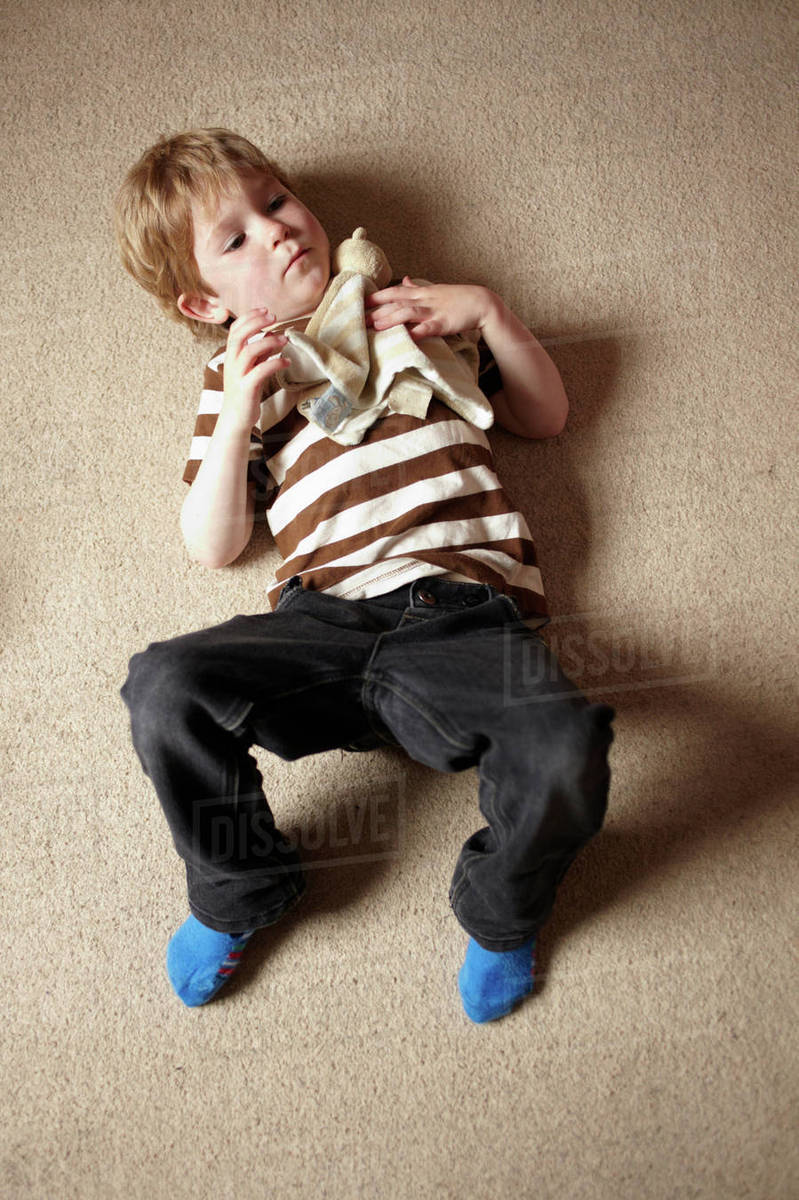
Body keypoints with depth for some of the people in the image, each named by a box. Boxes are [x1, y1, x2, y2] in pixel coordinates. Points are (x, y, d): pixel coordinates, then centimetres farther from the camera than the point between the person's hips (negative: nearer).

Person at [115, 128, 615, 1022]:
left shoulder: (409, 313, 25)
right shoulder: (237, 372, 21)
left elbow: (545, 416, 25)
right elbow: (214, 547, 11)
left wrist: (485, 311, 10)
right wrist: (239, 413, -3)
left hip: (461, 616, 0)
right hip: (324, 620, 1)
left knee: (564, 744, -30)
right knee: (164, 688, -26)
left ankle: (499, 911, 4)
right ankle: (242, 888, 4)